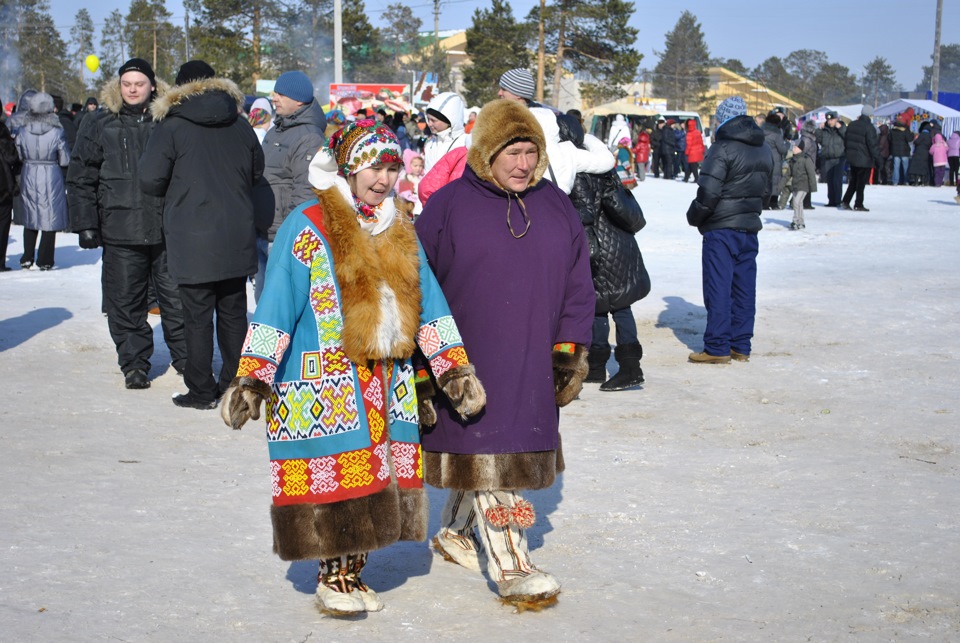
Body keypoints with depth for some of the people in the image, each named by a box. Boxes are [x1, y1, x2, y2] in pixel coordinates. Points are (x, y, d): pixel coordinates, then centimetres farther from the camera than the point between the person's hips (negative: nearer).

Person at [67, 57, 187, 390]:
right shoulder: (99, 124, 5)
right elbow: (81, 178, 5)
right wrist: (85, 223, -2)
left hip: (168, 229, 0)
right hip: (121, 231, 0)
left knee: (177, 299, 5)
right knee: (125, 303, 4)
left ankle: (186, 360, 18)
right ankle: (134, 364, 16)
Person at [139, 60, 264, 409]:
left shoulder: (171, 127, -8)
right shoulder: (240, 125, 7)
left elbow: (150, 180, -10)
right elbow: (256, 171, 16)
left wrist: (177, 190, 10)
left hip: (193, 241, -5)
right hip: (237, 238, 5)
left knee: (198, 316, 1)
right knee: (233, 312, 13)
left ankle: (202, 391, 5)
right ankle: (236, 384, 19)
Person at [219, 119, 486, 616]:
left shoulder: (400, 233, 12)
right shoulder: (307, 229, -7)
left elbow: (429, 306, 15)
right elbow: (274, 309, -10)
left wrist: (455, 369, 9)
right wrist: (251, 379, -16)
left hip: (387, 385, 5)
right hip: (323, 385, -5)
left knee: (373, 478, 7)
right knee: (335, 479, -3)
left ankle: (353, 572, 22)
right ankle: (332, 578, 13)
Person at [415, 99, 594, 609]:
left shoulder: (556, 207, 7)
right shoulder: (448, 206, -5)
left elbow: (577, 285, 11)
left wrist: (570, 350, 6)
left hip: (532, 365, 5)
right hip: (470, 363, -4)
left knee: (504, 451, 15)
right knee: (488, 458, -6)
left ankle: (454, 531, 36)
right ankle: (510, 566, -3)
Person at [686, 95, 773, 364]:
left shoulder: (723, 148, -15)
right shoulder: (764, 149, 12)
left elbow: (708, 193, -18)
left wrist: (693, 217, -3)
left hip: (721, 229, -8)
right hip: (750, 227, 8)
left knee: (718, 287, -3)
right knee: (744, 287, 10)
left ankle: (717, 348, -1)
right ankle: (741, 346, 14)